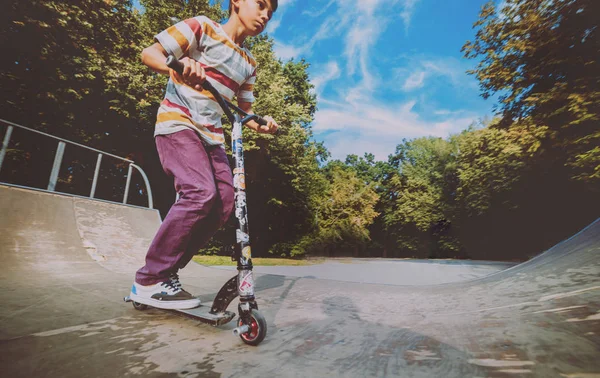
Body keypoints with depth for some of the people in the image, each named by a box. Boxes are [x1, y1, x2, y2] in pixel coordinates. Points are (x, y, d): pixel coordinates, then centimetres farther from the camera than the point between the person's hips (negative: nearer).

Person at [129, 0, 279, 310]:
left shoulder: (249, 65, 16)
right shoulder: (203, 28, 0)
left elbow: (244, 112, 18)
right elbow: (148, 54, -6)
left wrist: (262, 126, -4)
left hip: (211, 135, 7)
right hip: (177, 123, -6)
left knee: (224, 202, -10)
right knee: (201, 193, -27)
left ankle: (167, 271, 3)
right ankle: (149, 281, -12)